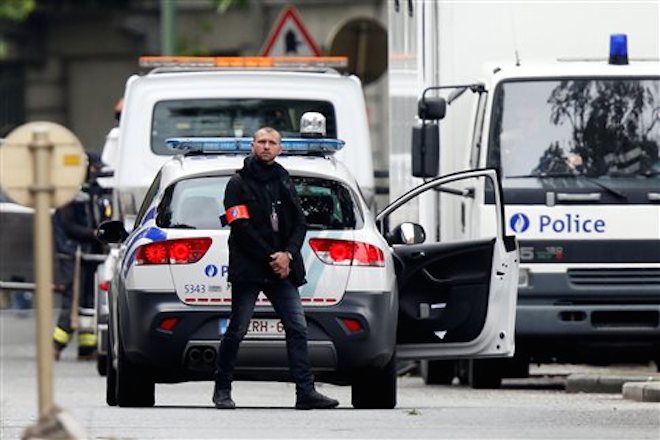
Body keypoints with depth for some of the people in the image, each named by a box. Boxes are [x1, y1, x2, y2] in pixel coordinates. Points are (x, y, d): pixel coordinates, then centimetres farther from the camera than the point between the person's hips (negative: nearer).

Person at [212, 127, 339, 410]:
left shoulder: (284, 182, 16)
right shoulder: (239, 183, 0)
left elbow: (299, 223, 12)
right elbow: (242, 228, -9)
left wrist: (288, 254, -6)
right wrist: (270, 258, -13)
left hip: (282, 269, 5)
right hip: (248, 269, -5)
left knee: (298, 328, -3)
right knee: (236, 331, -1)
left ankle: (306, 391, -5)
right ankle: (222, 390, 9)